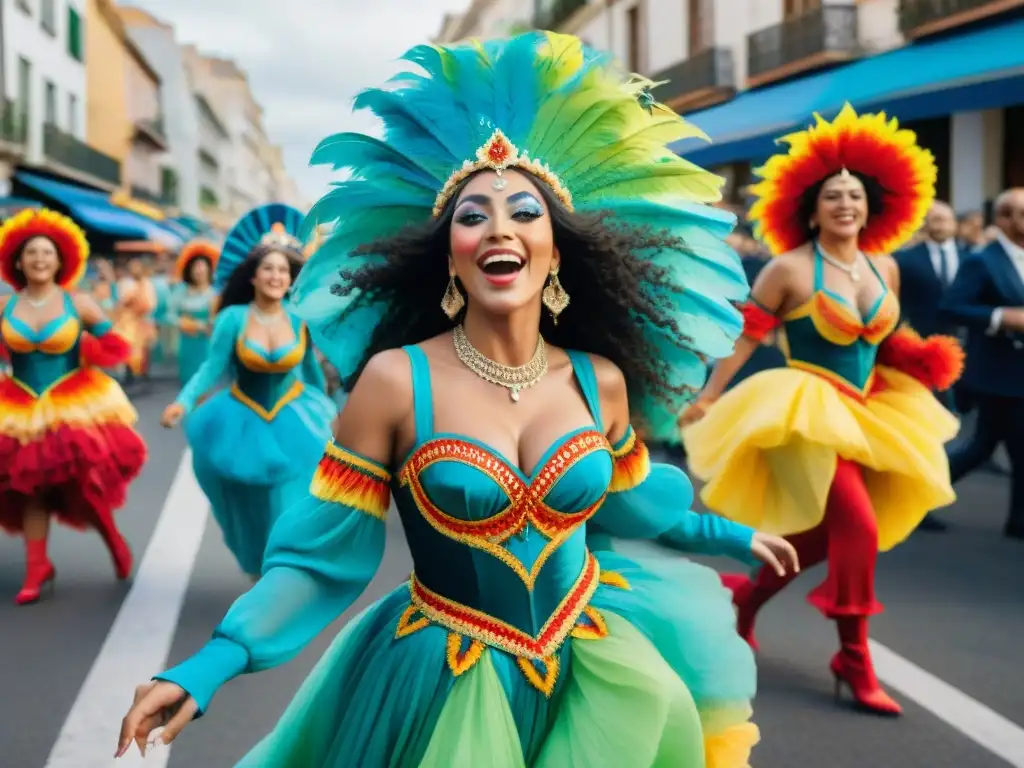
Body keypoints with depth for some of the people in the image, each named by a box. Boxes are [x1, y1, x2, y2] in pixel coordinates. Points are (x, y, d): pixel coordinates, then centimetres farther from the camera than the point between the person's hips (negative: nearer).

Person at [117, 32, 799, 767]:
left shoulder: (600, 382, -4)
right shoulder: (396, 380, -15)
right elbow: (324, 554, -12)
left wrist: (725, 536, 28)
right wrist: (210, 668, -22)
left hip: (593, 667, 3)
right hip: (445, 684, -3)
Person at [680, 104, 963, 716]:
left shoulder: (885, 267, 6)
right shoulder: (790, 268, -12)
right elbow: (746, 335, -10)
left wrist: (913, 361, -2)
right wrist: (709, 398, -12)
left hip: (864, 414, 7)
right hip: (806, 410, -7)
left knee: (825, 531, 12)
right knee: (858, 526, -15)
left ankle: (747, 593, 35)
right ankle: (855, 660, -1)